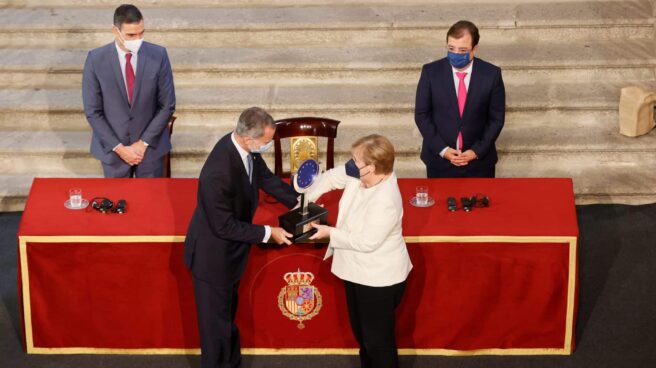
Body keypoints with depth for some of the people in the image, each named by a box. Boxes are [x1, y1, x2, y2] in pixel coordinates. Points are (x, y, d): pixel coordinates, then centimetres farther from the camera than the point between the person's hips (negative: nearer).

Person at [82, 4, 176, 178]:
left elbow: (167, 106, -4)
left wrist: (143, 143, -9)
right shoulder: (96, 59, -10)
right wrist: (119, 147, -11)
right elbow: (92, 111, -7)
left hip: (151, 145, 0)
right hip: (112, 149, 0)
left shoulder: (158, 55, -9)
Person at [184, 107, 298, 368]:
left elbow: (265, 177, 7)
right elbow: (225, 226, -29)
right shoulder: (218, 173, -38)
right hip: (213, 255, -9)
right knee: (216, 317, 13)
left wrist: (298, 201, 1)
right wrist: (268, 233, -22)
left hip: (230, 249, 9)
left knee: (227, 311, 28)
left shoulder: (246, 148, -14)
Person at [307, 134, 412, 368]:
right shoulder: (359, 174, -9)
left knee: (378, 340, 5)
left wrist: (330, 233, -17)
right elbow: (331, 177, 9)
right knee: (361, 332, 26)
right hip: (358, 271, 10)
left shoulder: (385, 202, -33)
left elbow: (366, 243, -28)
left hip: (379, 278, -9)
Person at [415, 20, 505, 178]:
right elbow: (421, 115, -4)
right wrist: (442, 149, -12)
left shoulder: (491, 74, -8)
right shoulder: (431, 72, -8)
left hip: (479, 161, 0)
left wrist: (477, 151, -11)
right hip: (439, 160, 0)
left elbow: (496, 118, -2)